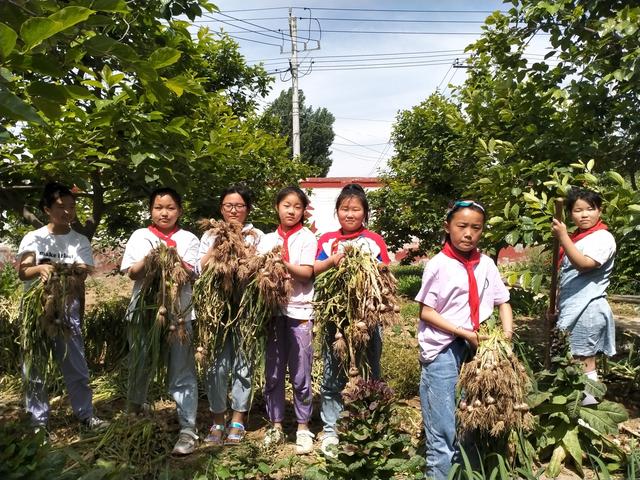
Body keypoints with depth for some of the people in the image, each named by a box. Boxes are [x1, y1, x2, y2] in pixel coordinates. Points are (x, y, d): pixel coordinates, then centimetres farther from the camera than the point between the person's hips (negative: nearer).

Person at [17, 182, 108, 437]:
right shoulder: (33, 238, 0)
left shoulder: (80, 241, 1)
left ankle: (85, 414, 19)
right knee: (33, 368, 6)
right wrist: (39, 268, -35)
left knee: (76, 366, 6)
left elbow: (81, 279, -6)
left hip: (67, 311, 1)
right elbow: (22, 272, -12)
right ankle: (39, 421, 19)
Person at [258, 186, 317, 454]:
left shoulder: (307, 238, 2)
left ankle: (303, 428, 15)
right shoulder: (267, 239, 12)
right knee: (273, 373, 8)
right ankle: (276, 426, 21)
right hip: (273, 309, 3)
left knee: (300, 374, 1)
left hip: (299, 311, -3)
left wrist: (282, 264, -20)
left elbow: (307, 273, -9)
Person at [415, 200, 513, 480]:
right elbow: (425, 312, -11)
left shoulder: (486, 264, 3)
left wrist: (506, 335, -7)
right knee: (442, 426, 0)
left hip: (477, 349, 5)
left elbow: (503, 302, 9)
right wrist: (463, 332, -17)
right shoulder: (438, 264, -11)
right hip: (442, 351, -5)